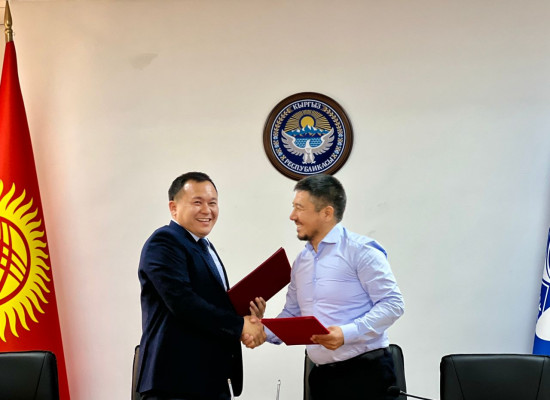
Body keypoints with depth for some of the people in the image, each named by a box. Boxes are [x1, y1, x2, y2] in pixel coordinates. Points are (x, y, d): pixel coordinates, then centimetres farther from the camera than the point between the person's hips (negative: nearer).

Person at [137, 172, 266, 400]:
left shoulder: (205, 247, 19)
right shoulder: (164, 242, -10)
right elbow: (182, 301, -22)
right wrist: (240, 326, -17)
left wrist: (248, 316, 1)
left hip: (213, 380, 9)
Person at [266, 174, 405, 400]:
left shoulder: (361, 250, -8)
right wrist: (264, 331, 1)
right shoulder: (301, 261, 15)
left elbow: (393, 304, -13)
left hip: (365, 373, -6)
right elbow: (291, 314, 19)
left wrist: (347, 333, -22)